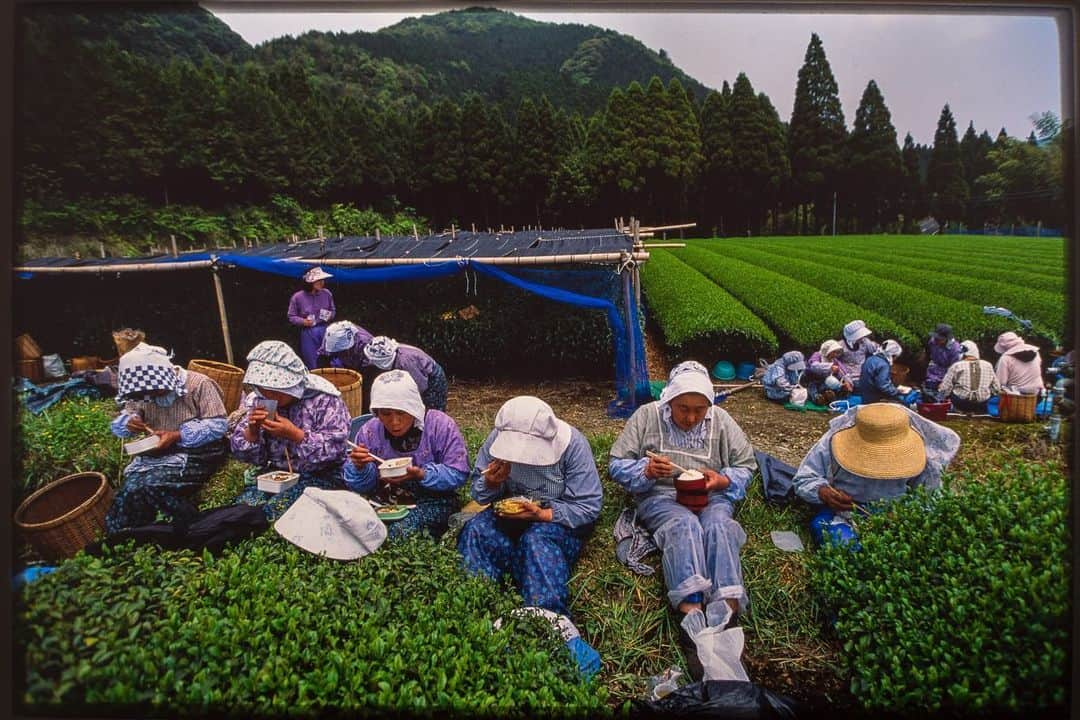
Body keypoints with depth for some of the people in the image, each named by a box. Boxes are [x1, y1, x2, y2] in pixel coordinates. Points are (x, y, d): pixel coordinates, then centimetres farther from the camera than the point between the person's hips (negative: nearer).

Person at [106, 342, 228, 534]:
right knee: (130, 491, -21)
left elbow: (217, 425, -14)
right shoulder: (144, 392, 12)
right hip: (157, 453, 6)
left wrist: (178, 436, -24)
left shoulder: (199, 384, -9)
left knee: (148, 485, -29)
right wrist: (128, 422, -10)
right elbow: (118, 424, 15)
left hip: (196, 454, -6)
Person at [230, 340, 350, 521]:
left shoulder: (323, 398, -11)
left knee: (275, 510, -25)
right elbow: (240, 452, 6)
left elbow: (334, 447, -18)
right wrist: (251, 429, -15)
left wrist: (294, 434, -27)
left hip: (318, 476, -5)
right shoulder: (255, 401, 5)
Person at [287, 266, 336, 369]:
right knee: (312, 367, 5)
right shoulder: (297, 297, -8)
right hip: (308, 333, -2)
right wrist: (303, 321, -18)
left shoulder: (327, 294, 0)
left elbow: (333, 310, 14)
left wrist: (330, 316, -7)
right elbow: (291, 316, -1)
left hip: (324, 330, 2)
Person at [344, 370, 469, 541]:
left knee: (399, 531, -30)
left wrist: (422, 475, -29)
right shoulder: (369, 431, -3)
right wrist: (360, 468, -22)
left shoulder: (441, 425, -13)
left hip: (434, 500, -4)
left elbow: (458, 474, -14)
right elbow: (361, 487, 2)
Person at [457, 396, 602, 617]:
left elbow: (589, 507, -16)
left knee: (537, 540, -35)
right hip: (510, 512, 4)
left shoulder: (572, 444, -19)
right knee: (475, 530, -24)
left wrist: (542, 514, -28)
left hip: (560, 519, -3)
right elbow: (479, 494, 3)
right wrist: (489, 483, -21)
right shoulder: (497, 438, -9)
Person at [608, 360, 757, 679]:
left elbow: (746, 465, 13)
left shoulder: (721, 420, 9)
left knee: (718, 526, -33)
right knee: (685, 525, -36)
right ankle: (692, 617, -51)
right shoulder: (646, 416, 2)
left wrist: (722, 480, -8)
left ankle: (727, 615, -47)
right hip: (660, 497, -2)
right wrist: (646, 470, -18)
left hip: (711, 497, 2)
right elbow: (616, 466, 2)